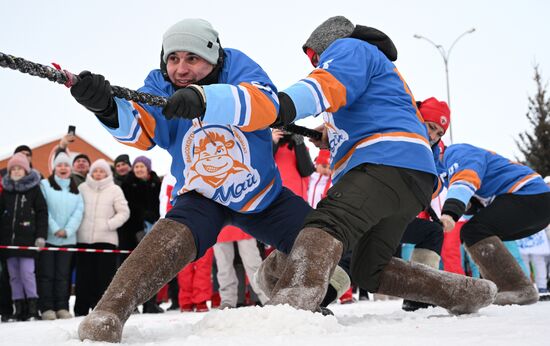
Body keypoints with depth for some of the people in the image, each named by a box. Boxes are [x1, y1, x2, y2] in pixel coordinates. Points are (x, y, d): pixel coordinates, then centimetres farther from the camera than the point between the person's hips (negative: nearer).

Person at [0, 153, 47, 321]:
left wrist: (41, 236, -7)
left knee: (27, 273, -10)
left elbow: (42, 213, 0)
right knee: (14, 276, 6)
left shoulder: (34, 189, 1)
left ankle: (33, 309, -4)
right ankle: (19, 309, 10)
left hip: (27, 239, -4)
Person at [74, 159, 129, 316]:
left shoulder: (114, 190, 5)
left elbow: (124, 212, 4)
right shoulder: (82, 188, 10)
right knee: (83, 275, 4)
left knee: (105, 276, -2)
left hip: (106, 239, -1)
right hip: (83, 238, 2)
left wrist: (110, 224, -8)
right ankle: (81, 309, 10)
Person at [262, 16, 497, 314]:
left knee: (327, 223, -31)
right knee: (370, 271, 14)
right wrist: (332, 138, 30)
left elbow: (331, 82, -12)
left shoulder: (349, 48, 12)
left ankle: (290, 305, -55)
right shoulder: (385, 70, 41)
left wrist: (285, 104, -30)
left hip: (389, 160, -10)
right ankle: (468, 293, 18)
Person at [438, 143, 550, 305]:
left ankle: (520, 290, -22)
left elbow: (465, 178, -28)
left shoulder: (455, 152, -6)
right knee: (474, 236, 13)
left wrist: (450, 212, -42)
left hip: (530, 195, -10)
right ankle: (500, 291, 7)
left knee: (472, 231, -20)